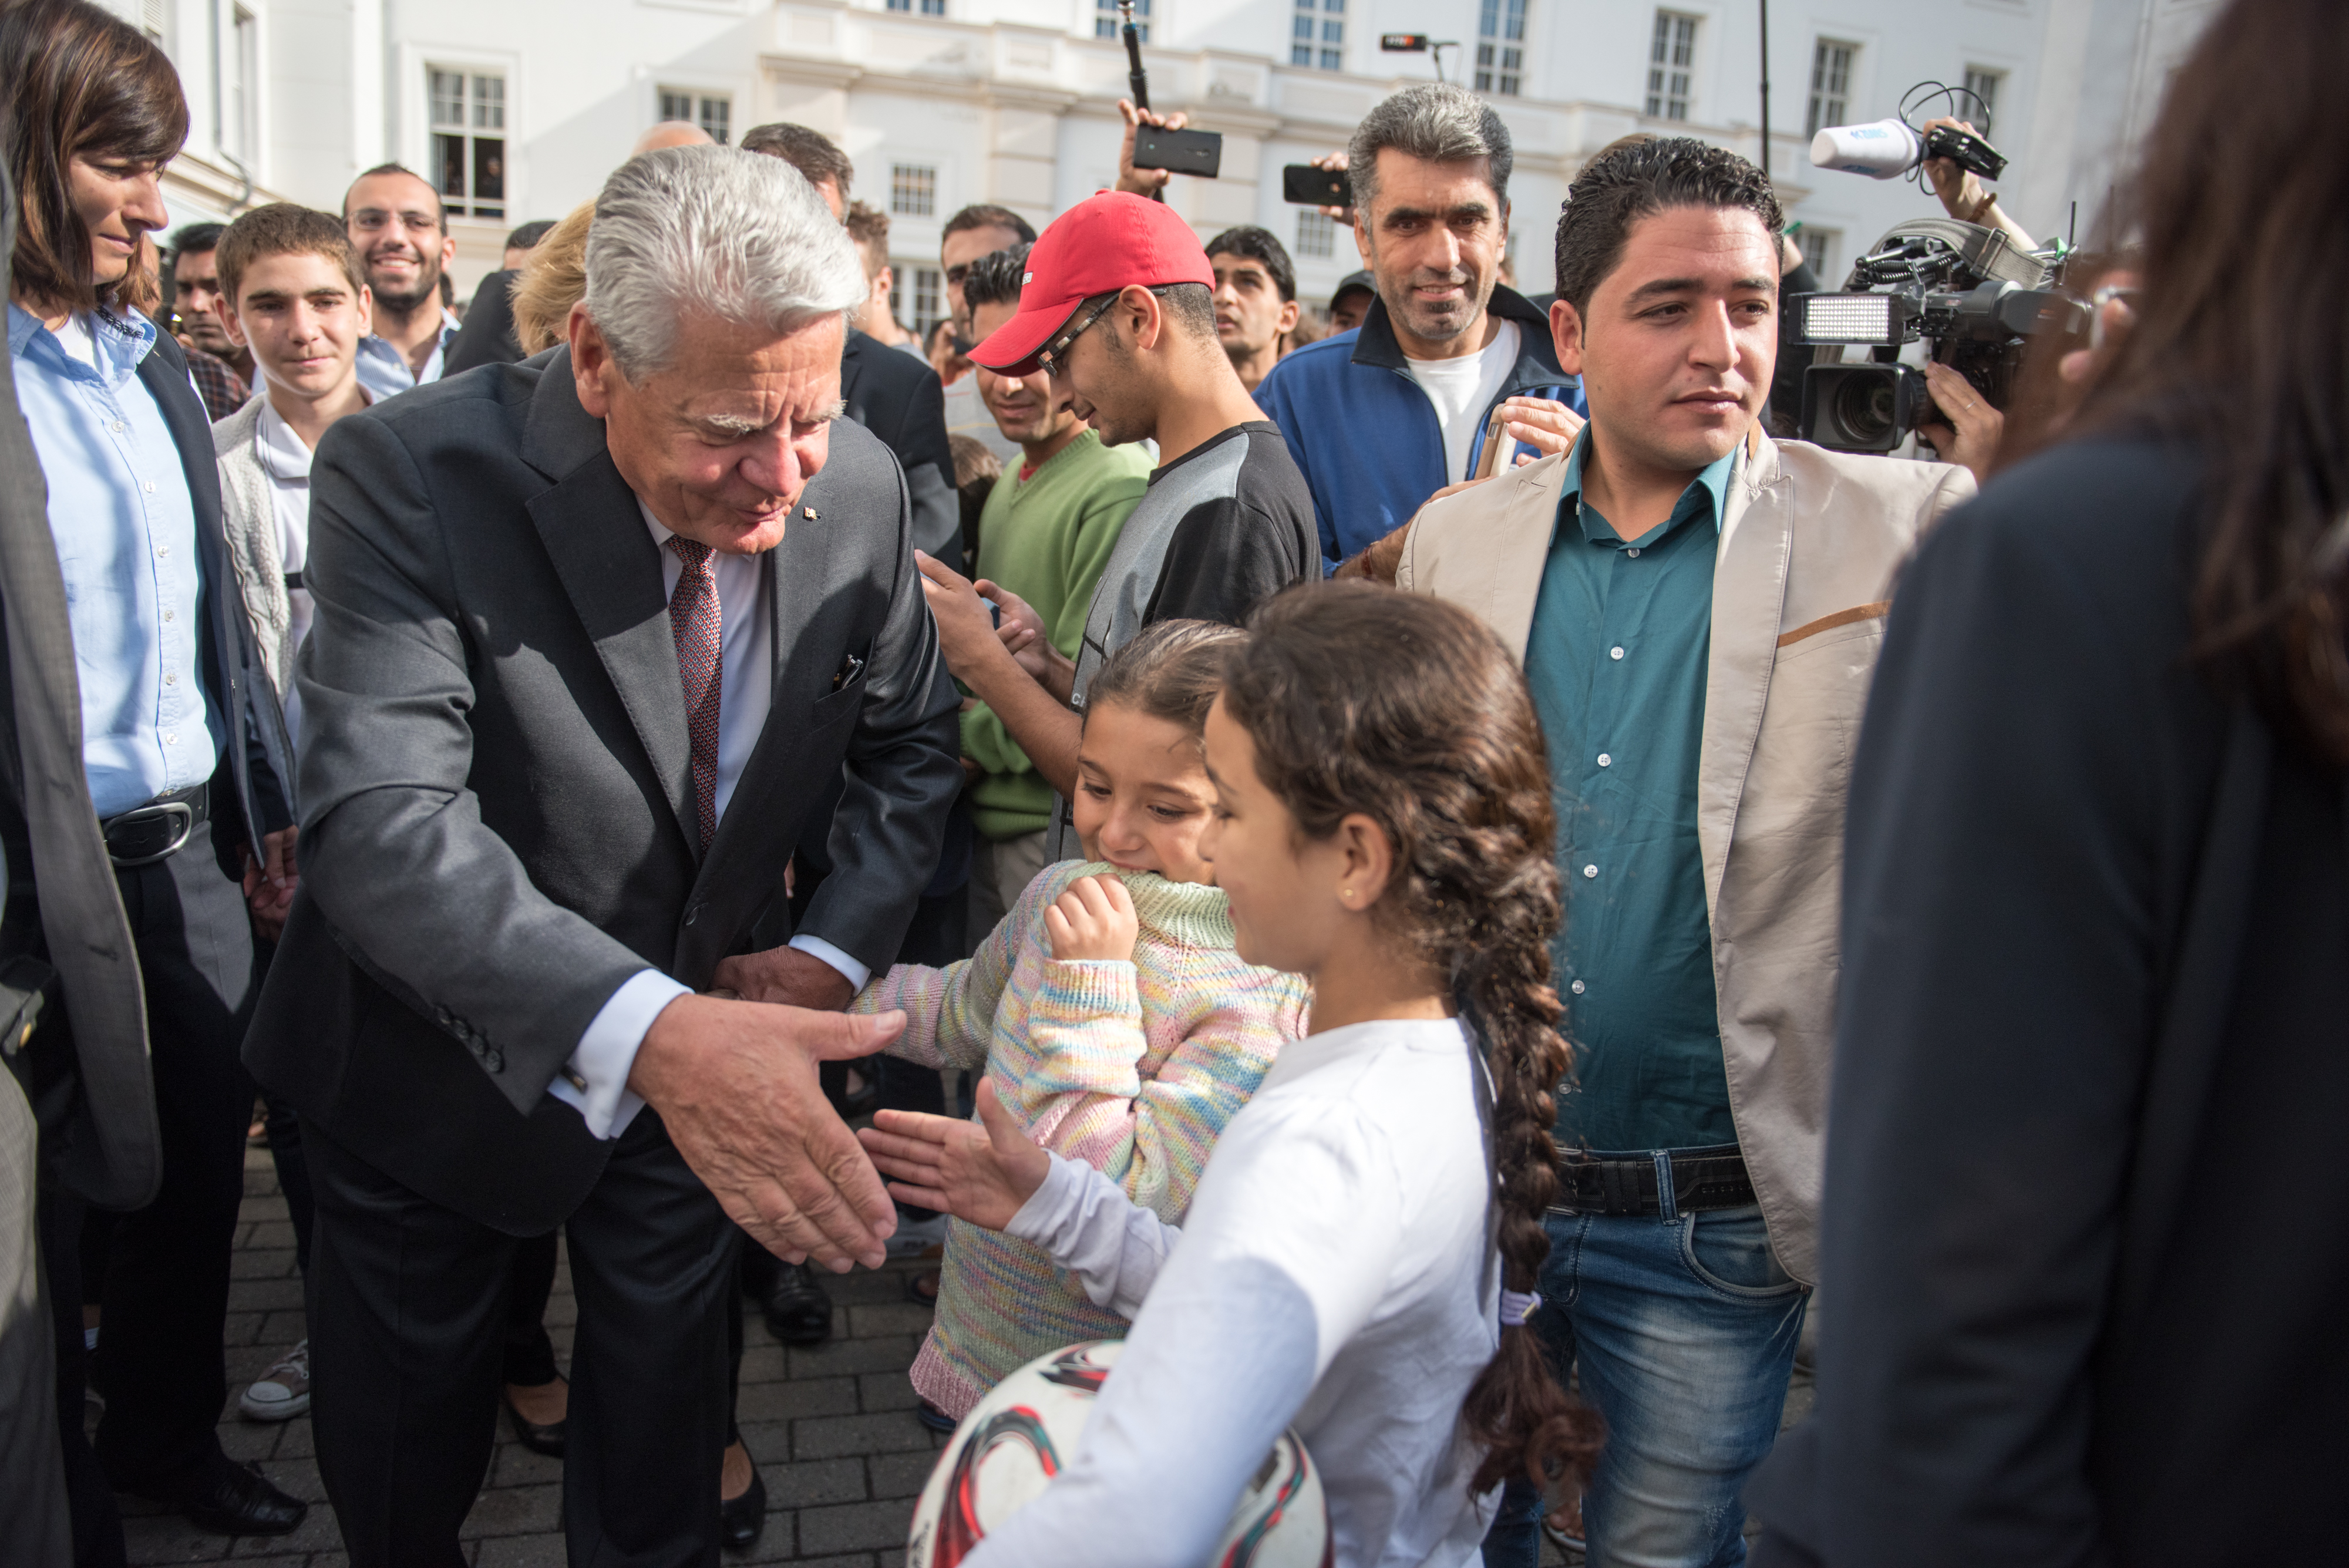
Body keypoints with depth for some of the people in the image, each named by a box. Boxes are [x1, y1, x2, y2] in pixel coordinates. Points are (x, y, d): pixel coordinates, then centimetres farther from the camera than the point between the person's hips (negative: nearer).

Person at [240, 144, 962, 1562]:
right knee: (407, 1447, 23)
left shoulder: (860, 487, -14)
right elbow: (383, 822, -38)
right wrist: (645, 1032, -53)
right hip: (449, 1048, -2)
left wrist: (836, 951, -13)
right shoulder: (410, 474, -27)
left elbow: (911, 740, 1)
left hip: (710, 1038, 2)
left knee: (661, 1430, 22)